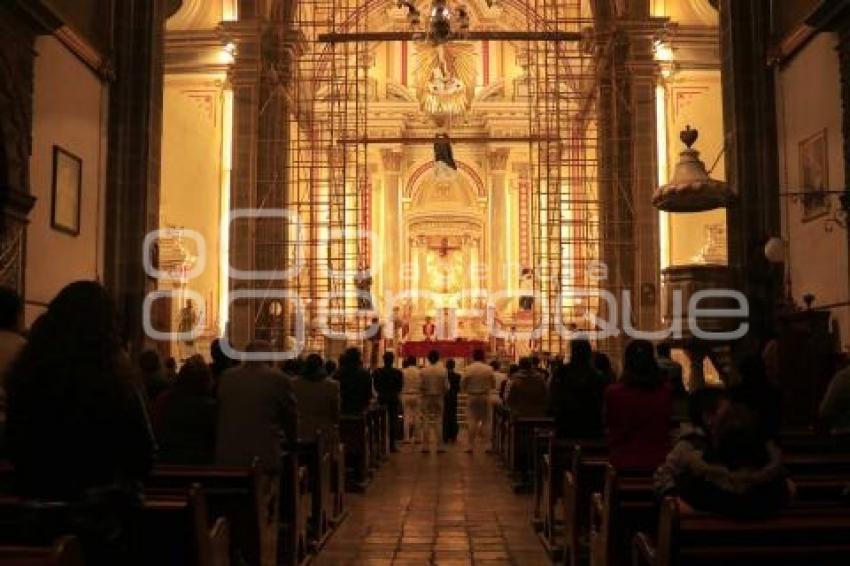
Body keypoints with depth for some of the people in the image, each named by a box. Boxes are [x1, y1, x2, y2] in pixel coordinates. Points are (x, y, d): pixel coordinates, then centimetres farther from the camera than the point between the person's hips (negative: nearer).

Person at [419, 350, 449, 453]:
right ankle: (439, 447, 4)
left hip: (427, 398, 0)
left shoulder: (424, 371, -8)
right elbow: (446, 386, -6)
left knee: (426, 422, 5)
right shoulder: (443, 371, -7)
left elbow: (421, 386, -6)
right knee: (438, 422, 5)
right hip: (439, 397, 0)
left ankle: (426, 447, 3)